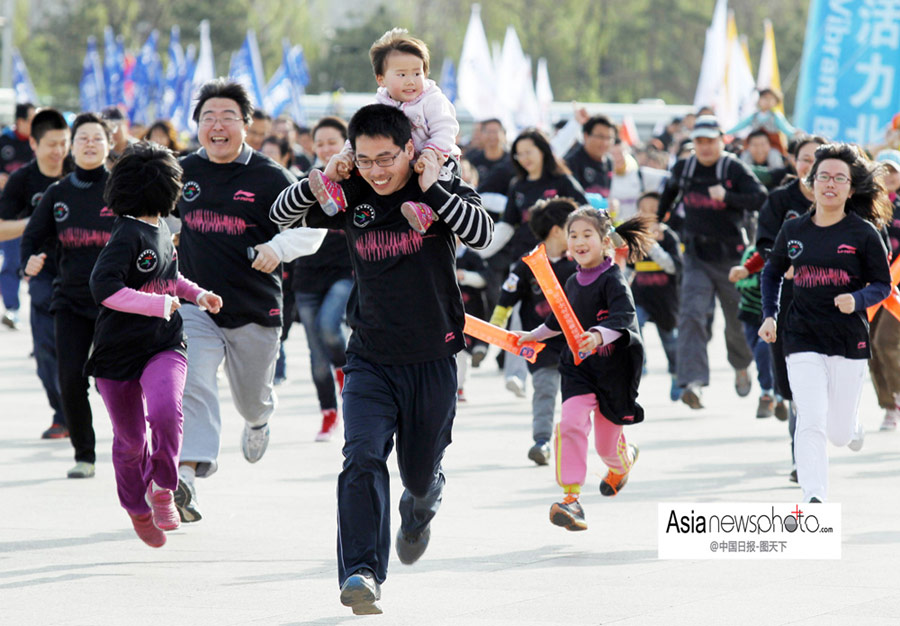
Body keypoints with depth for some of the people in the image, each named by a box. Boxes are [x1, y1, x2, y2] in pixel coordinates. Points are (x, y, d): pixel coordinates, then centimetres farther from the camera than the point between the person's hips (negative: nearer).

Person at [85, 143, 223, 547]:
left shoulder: (162, 231, 9)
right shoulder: (128, 235, -15)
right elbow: (104, 287, -27)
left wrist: (197, 294, 18)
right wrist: (160, 304, -21)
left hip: (164, 347, 4)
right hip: (118, 351, -4)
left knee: (165, 412, -24)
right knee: (130, 438, 8)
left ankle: (161, 487, 0)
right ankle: (137, 507, 34)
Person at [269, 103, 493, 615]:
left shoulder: (446, 191, -6)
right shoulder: (353, 199, 0)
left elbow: (483, 235, -24)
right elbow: (282, 215, 7)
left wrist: (432, 190, -27)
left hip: (433, 361, -1)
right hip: (370, 361, 1)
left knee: (420, 473, 14)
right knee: (362, 460, -20)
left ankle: (422, 506, 52)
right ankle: (362, 573, -24)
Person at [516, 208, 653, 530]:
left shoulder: (612, 280, -15)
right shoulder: (573, 283, 5)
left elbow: (624, 318, -31)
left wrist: (598, 336, -49)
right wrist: (534, 335, 37)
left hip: (613, 367, -4)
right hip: (578, 367, 4)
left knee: (607, 442, 9)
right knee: (571, 423, -19)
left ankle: (623, 460, 48)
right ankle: (571, 498, -20)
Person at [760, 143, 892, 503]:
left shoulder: (863, 234, -3)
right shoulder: (794, 231, 4)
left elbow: (883, 284, 1)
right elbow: (772, 272, 20)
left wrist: (857, 300, -19)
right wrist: (769, 316, 8)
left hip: (849, 340, -1)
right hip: (803, 340, 1)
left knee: (840, 432, 8)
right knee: (810, 423, -16)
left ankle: (852, 426, 46)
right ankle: (814, 500, -17)